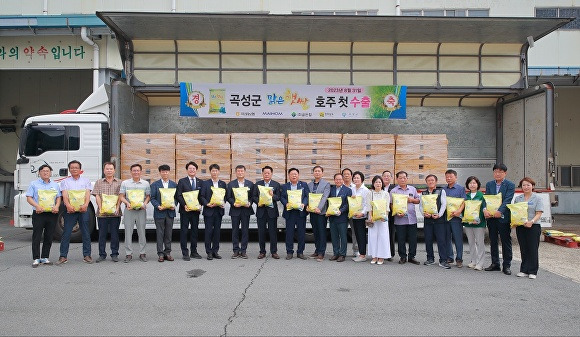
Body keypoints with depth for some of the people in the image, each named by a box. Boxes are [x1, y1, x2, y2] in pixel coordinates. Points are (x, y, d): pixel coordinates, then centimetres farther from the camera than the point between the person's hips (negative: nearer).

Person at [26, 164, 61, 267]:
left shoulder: (55, 185, 16)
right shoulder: (34, 184, 7)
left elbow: (58, 198, 12)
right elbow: (29, 198, 0)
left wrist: (57, 206, -8)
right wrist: (37, 206, -17)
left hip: (52, 214, 3)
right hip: (38, 213, -3)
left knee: (49, 237, 6)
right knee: (37, 236, -4)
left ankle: (45, 257, 14)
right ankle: (36, 259, 1)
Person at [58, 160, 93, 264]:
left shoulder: (85, 181, 13)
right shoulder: (65, 182, 12)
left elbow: (87, 194, 0)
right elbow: (65, 195, -3)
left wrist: (85, 205, -20)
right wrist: (68, 205, -22)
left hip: (83, 209, 1)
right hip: (70, 210, 0)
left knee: (85, 233, 1)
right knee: (66, 232, -2)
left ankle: (87, 255, 7)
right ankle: (63, 256, 5)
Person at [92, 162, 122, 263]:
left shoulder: (119, 182, 8)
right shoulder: (99, 182, 11)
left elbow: (120, 196, 2)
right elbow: (97, 196, 3)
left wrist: (117, 208, -10)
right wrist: (100, 208, -9)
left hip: (115, 213, -1)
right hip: (102, 213, 1)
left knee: (115, 234, 3)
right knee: (102, 234, 5)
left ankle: (114, 254, 11)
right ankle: (102, 255, 14)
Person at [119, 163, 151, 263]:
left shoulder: (146, 183, 9)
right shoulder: (125, 183, 7)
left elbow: (148, 196, 9)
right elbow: (121, 196, 4)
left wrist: (144, 203, -10)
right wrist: (127, 203, -13)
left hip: (141, 210, 1)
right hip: (129, 210, 0)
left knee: (142, 232, 3)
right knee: (128, 232, 1)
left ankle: (142, 253, 11)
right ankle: (128, 254, 8)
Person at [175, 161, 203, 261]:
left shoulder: (200, 182, 10)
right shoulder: (182, 181, 2)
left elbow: (202, 196, 10)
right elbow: (178, 195, -3)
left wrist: (200, 205, -7)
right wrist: (184, 205, -17)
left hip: (196, 210, 3)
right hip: (185, 210, -3)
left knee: (195, 230, 9)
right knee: (184, 231, 0)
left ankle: (194, 252, 19)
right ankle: (185, 253, 6)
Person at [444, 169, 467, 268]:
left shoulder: (461, 188, 1)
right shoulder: (443, 189, 14)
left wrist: (459, 210, -23)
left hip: (456, 217, -4)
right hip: (445, 217, 4)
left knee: (458, 239, -2)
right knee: (446, 238, 9)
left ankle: (459, 259, 6)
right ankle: (449, 257, 19)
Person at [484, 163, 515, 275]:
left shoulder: (510, 185, -2)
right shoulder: (489, 184, 9)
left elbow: (507, 200, -13)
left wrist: (500, 211, -27)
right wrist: (485, 210, -18)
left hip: (503, 217, -4)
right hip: (491, 217, 4)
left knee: (506, 242, 3)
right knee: (493, 241, 12)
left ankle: (506, 266, 12)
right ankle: (495, 264, 23)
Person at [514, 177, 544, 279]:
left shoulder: (537, 198, 0)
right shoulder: (517, 198, 11)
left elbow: (539, 213, -6)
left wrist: (531, 221, -23)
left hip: (533, 227, -3)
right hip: (520, 227, 4)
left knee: (533, 249, 0)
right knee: (523, 249, 8)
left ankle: (532, 271, 8)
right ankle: (524, 270, 15)